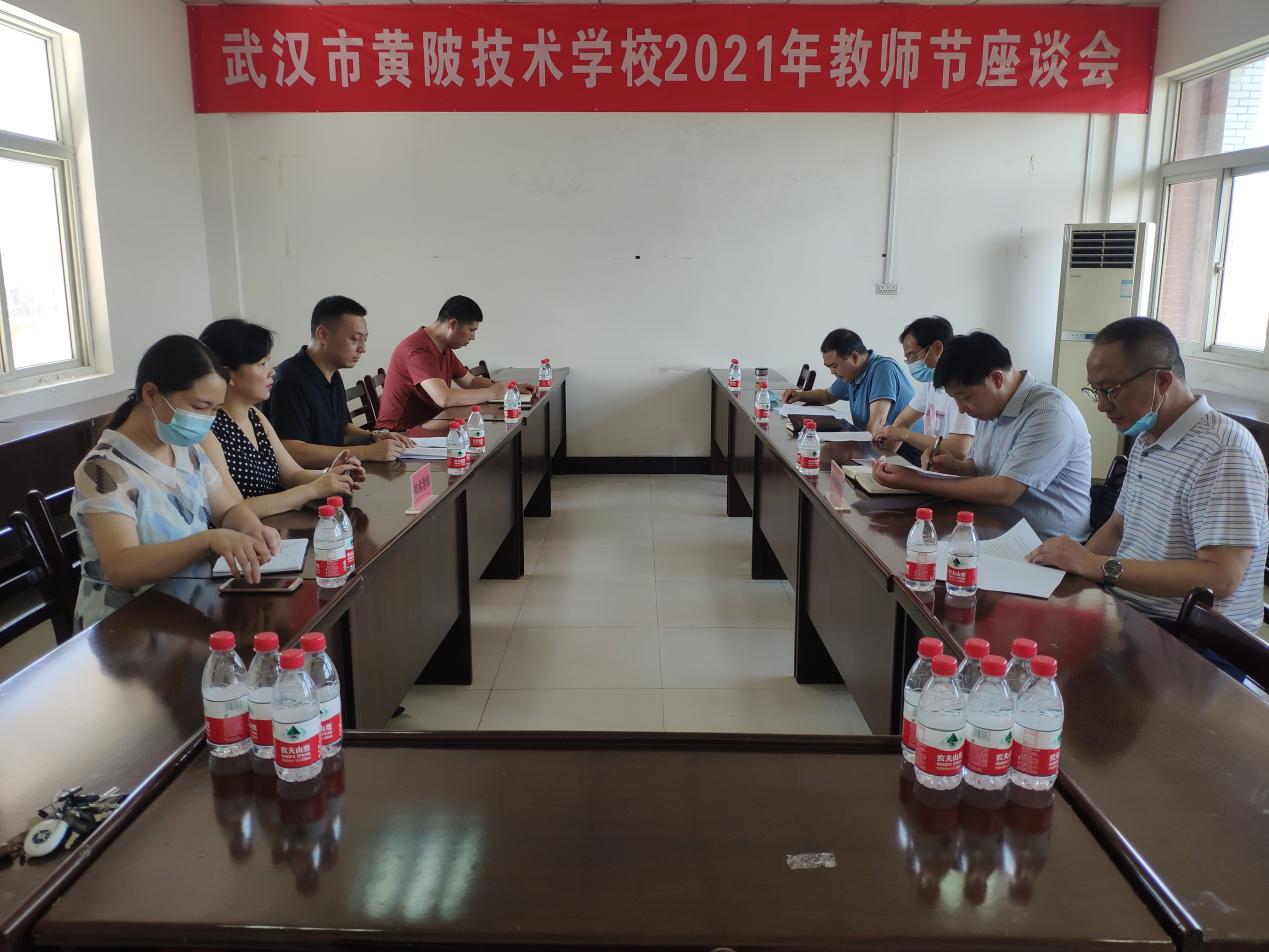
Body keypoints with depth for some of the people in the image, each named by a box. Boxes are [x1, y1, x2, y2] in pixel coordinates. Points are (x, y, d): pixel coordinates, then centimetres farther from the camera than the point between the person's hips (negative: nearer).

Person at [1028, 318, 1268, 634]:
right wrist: (1075, 564, 2)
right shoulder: (1145, 439, 12)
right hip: (1129, 613, 9)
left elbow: (1220, 579, -25)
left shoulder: (1224, 453, -18)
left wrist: (1098, 566, -24)